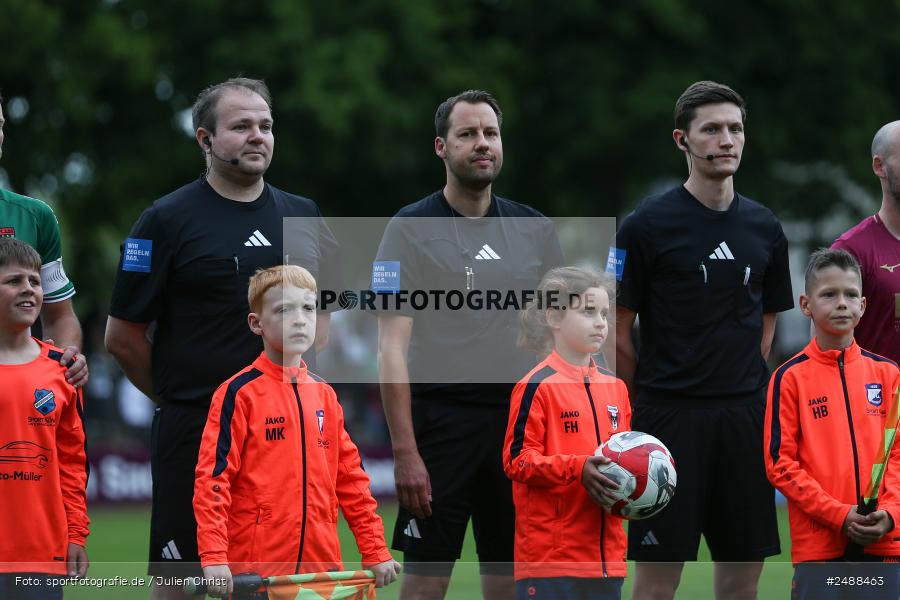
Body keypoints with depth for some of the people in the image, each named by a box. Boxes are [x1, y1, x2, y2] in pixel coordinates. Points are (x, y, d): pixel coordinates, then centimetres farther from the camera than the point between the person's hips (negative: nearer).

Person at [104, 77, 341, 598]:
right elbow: (122, 336, -2)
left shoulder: (303, 216, 12)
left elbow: (323, 309, 25)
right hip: (194, 434, -5)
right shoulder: (167, 220, -3)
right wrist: (179, 396, 2)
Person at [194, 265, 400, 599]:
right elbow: (212, 478, -10)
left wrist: (376, 552, 10)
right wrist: (213, 558, -19)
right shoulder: (239, 393, -5)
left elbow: (351, 479, 15)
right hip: (255, 570, -5)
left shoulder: (324, 394, 12)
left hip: (322, 566, 5)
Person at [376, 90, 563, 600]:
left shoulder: (535, 229, 10)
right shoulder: (411, 230, -3)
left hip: (519, 419, 4)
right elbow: (392, 346, -7)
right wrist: (404, 451, -15)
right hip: (440, 419, -4)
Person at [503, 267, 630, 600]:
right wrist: (577, 469, -23)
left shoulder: (615, 387, 15)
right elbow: (517, 459, -12)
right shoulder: (537, 385, -8)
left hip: (606, 554, 7)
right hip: (550, 556, -7)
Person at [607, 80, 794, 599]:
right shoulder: (647, 225, -5)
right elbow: (619, 330, -2)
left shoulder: (765, 227, 10)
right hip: (669, 416, -4)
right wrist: (650, 406, 1)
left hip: (745, 418, 5)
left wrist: (746, 387, 9)